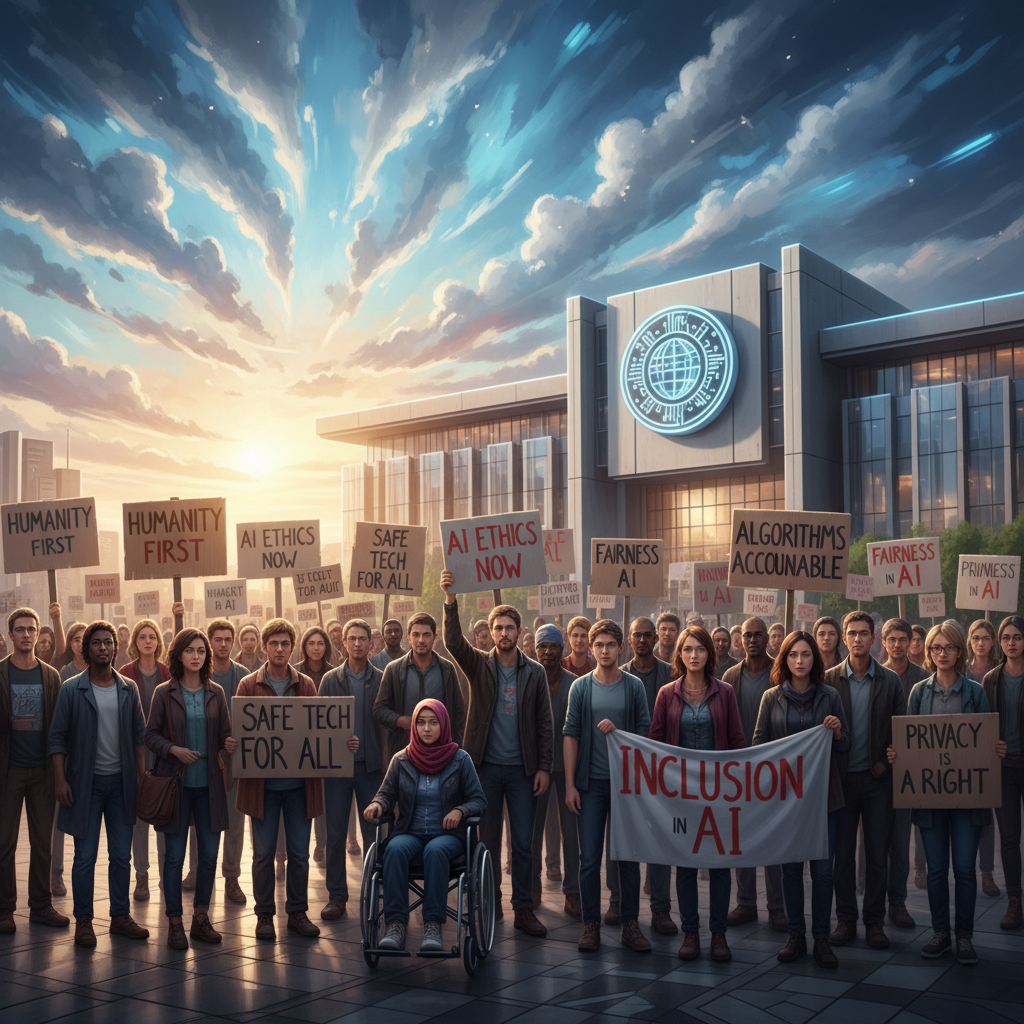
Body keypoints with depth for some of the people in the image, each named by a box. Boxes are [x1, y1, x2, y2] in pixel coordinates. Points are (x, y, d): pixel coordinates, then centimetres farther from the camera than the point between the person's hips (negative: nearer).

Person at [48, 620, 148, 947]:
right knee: (85, 856, 1)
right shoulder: (72, 690, -3)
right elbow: (57, 737, -3)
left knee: (121, 856, 8)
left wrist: (142, 776, 4)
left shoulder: (128, 689, 6)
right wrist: (60, 779, -10)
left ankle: (120, 916, 19)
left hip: (121, 781, 3)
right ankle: (83, 921, 13)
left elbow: (139, 735, 10)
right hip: (85, 781, -3)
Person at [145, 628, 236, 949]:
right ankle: (174, 923, 13)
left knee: (209, 852, 6)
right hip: (176, 782, -3)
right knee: (174, 855, 2)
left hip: (208, 783, 3)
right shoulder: (164, 693, 0)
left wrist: (230, 746, -14)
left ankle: (201, 918, 21)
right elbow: (150, 735, 0)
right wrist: (174, 749, -16)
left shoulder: (216, 693, 7)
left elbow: (225, 735, 8)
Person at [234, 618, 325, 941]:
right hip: (263, 783, -2)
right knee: (263, 852, 5)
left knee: (299, 851, 7)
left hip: (299, 781, 2)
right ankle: (264, 915, 18)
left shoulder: (306, 685, 7)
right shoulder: (249, 685, 1)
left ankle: (297, 912, 19)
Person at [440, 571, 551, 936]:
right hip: (485, 766, 0)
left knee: (524, 843, 2)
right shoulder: (479, 666, 2)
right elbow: (453, 641, -16)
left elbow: (544, 723, 5)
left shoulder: (535, 673, 4)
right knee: (487, 840, 8)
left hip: (522, 769, 0)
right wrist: (450, 599, -31)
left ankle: (524, 909, 11)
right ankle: (490, 907, 19)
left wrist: (543, 767, -3)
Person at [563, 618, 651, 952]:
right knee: (589, 857, 1)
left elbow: (645, 734, 4)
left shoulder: (634, 686, 2)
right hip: (591, 783, 0)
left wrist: (617, 731, -15)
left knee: (629, 856, 5)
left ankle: (630, 924, 15)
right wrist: (570, 785, -2)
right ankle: (591, 925, 11)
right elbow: (570, 736, 2)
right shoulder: (580, 687, 2)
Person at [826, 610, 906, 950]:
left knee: (878, 853, 5)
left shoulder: (890, 681, 3)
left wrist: (886, 762, -4)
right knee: (842, 851, 5)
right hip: (841, 777, 0)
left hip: (877, 777, 1)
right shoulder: (829, 679, 1)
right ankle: (845, 919, 16)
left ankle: (874, 921, 16)